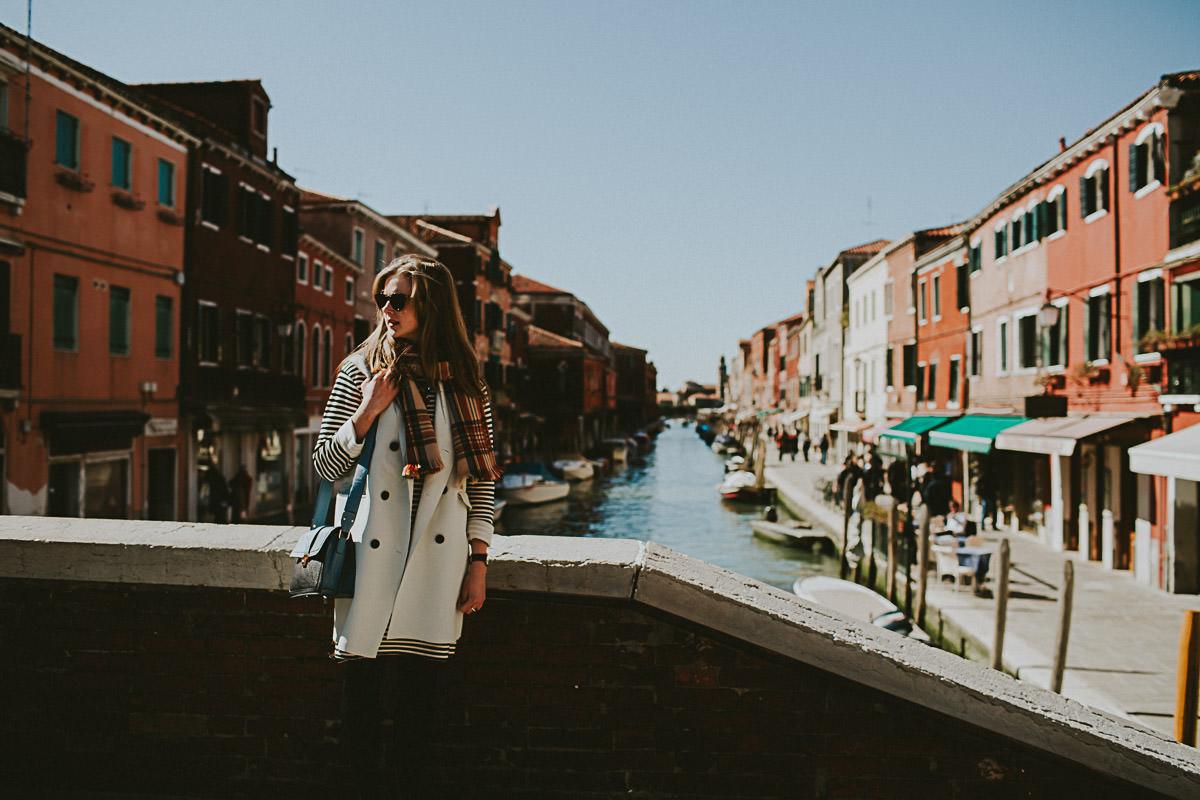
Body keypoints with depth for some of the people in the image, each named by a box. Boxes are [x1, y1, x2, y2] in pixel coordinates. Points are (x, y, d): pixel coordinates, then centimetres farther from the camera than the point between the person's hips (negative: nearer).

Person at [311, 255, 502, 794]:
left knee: (419, 692, 5)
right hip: (371, 556, 0)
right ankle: (357, 786, 22)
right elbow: (324, 466, 4)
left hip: (435, 561, 1)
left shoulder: (464, 380, 6)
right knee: (362, 691, 5)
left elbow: (482, 478, 6)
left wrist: (478, 562, 1)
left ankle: (411, 786, 22)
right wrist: (368, 412, -10)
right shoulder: (360, 370, 5)